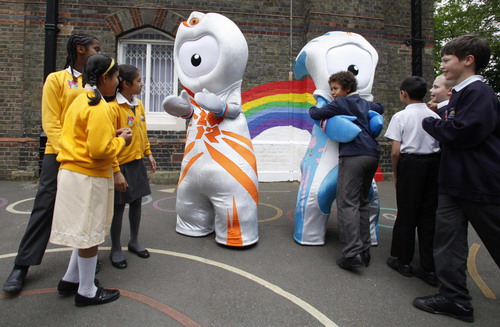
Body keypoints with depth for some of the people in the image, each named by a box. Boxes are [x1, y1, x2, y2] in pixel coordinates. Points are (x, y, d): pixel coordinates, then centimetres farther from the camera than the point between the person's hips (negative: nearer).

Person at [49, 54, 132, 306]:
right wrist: (121, 140, -7)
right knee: (90, 233, 3)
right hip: (89, 178, -10)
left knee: (85, 230, 21)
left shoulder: (80, 100, 13)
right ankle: (87, 292, 20)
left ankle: (70, 279, 34)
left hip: (73, 172, 10)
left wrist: (111, 134, 9)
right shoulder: (100, 108, -18)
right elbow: (100, 150, -23)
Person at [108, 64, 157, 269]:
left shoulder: (139, 105, 7)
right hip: (122, 165, -7)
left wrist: (148, 153, 12)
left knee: (136, 202, 15)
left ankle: (134, 242, 33)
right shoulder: (113, 107, -17)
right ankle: (116, 250, 23)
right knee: (118, 206, 5)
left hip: (137, 163, 7)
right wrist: (116, 171, -21)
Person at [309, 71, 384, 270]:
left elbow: (315, 114, 5)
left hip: (353, 155, -8)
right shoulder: (365, 104, 25)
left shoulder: (340, 103, 3)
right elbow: (380, 108, 45)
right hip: (372, 154, 8)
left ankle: (352, 253, -15)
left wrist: (312, 109, 25)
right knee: (362, 202, 12)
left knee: (347, 203, -9)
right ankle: (364, 250, 13)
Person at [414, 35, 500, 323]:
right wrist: (439, 120, 3)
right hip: (455, 180, 9)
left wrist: (430, 123, -9)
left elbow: (461, 132, -23)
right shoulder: (459, 94, 15)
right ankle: (454, 297, 15)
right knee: (448, 236, 7)